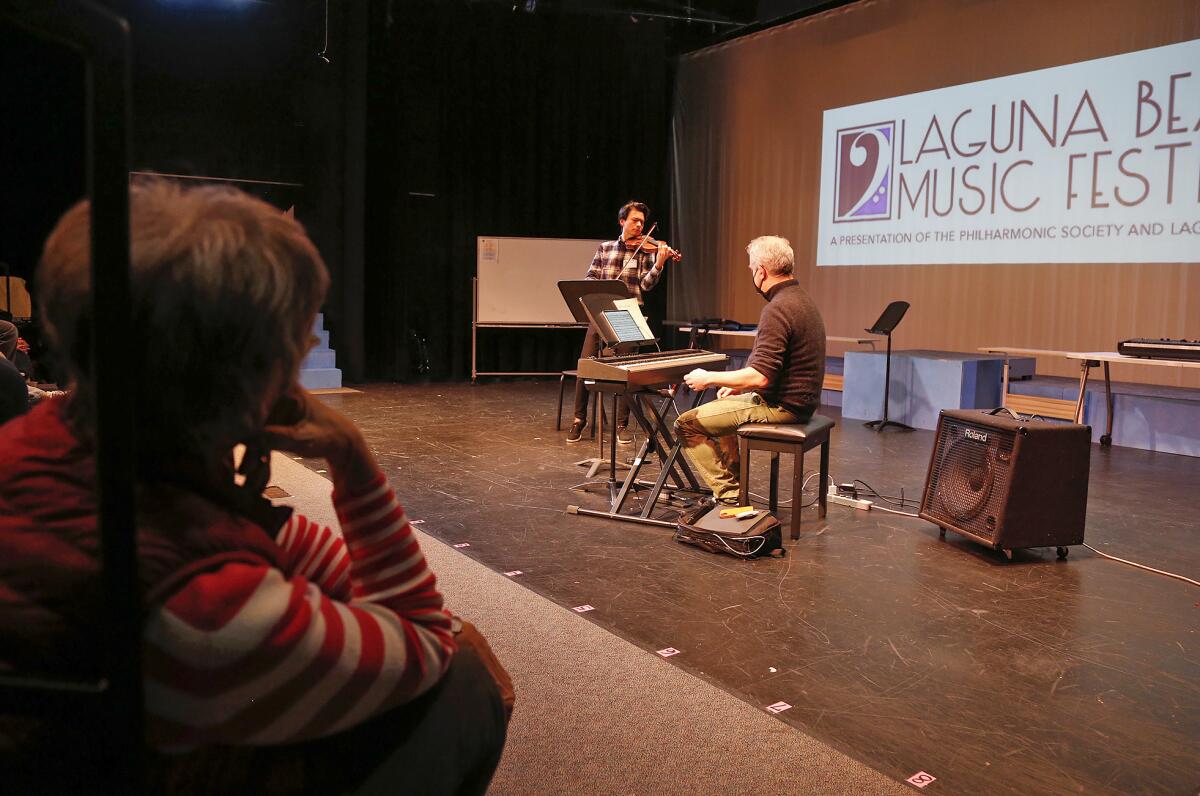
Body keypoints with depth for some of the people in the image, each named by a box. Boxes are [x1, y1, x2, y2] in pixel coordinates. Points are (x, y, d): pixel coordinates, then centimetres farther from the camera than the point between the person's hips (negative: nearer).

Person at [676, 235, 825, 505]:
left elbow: (760, 377, -28)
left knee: (687, 423, -7)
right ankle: (733, 482, 31)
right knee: (718, 407, 32)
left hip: (781, 407, -11)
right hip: (801, 400, 11)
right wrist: (738, 385, 18)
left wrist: (709, 378, -16)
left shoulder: (778, 309, -23)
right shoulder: (801, 298, 10)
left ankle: (728, 494, -3)